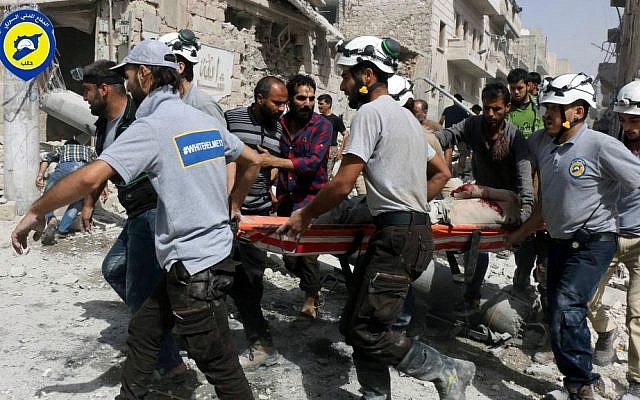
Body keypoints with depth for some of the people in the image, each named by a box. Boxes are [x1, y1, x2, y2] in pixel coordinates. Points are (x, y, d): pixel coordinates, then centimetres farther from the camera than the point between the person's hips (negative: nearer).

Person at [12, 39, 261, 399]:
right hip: (213, 251, 9)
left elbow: (90, 178, -24)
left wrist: (36, 213, -10)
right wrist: (232, 207, 29)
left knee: (221, 367, 3)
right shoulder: (208, 121, 9)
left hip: (193, 267, -9)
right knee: (143, 332, 21)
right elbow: (253, 161, 20)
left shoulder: (152, 125, -15)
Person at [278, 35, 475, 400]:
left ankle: (448, 371, 4)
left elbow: (342, 185, -14)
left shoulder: (370, 112, -9)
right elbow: (442, 173, 26)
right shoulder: (405, 115, 21)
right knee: (356, 324, 11)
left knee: (367, 332, -8)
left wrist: (305, 216, -1)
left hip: (398, 236, -10)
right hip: (416, 231, 10)